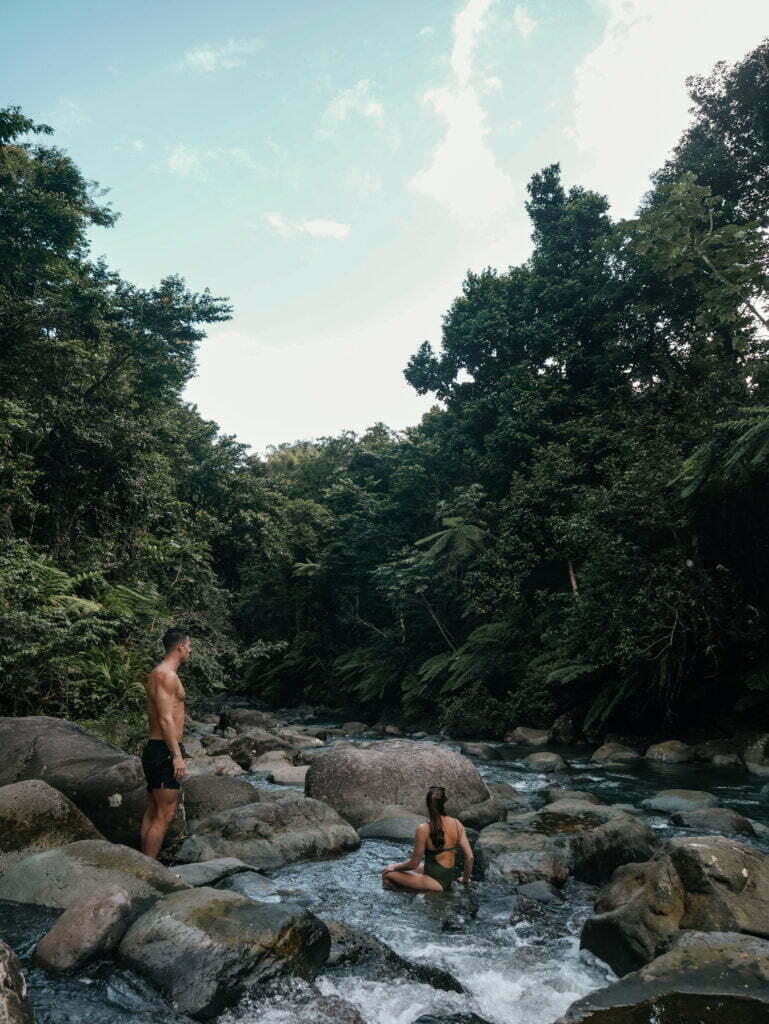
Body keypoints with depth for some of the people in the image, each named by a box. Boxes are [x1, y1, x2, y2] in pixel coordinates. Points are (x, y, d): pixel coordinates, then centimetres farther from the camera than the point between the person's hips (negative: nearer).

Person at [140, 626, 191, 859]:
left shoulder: (160, 673, 17)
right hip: (165, 751, -11)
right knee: (164, 815, -7)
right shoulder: (166, 675, -15)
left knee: (153, 812, 15)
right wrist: (177, 756, -23)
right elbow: (166, 720, -22)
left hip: (155, 750, 11)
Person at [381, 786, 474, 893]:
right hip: (449, 880, 6)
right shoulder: (457, 824, -9)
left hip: (435, 882, -6)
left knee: (387, 874, 4)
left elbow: (414, 863, -12)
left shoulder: (424, 829, -22)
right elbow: (469, 857, -6)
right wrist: (465, 879, 13)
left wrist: (394, 867, 7)